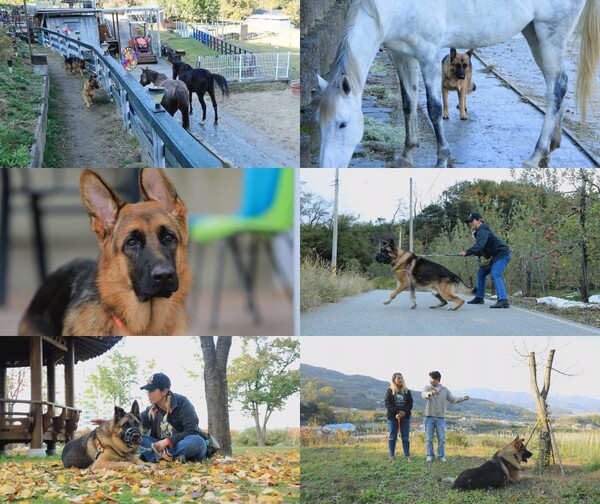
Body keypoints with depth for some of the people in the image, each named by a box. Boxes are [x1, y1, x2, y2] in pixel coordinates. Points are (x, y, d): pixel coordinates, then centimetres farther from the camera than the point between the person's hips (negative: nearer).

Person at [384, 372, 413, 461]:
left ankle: (407, 455, 5)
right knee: (392, 437, 1)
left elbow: (410, 404, 2)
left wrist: (404, 412, -16)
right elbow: (388, 404, -8)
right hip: (392, 417, -2)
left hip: (405, 417, 2)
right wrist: (397, 412, -20)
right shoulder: (389, 391, 1)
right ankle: (392, 455, 5)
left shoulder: (407, 391, 9)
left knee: (405, 437, 2)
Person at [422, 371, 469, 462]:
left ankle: (441, 456, 7)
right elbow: (423, 395, -24)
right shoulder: (427, 388, -1)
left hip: (441, 418, 1)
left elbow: (452, 400, 12)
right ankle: (430, 456, 7)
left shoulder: (444, 390, 6)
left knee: (441, 438, 0)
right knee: (429, 438, 1)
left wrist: (463, 399, -3)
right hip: (429, 417, -1)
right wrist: (429, 393, -47)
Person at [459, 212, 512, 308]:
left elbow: (479, 245, -32)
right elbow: (481, 248, 17)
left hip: (502, 254, -11)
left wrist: (467, 252, -37)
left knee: (495, 275, -25)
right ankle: (479, 297, 25)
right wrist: (476, 254, -3)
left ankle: (503, 300, -38)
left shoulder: (483, 231, -16)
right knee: (481, 272, 17)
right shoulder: (479, 231, 16)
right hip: (495, 256, 11)